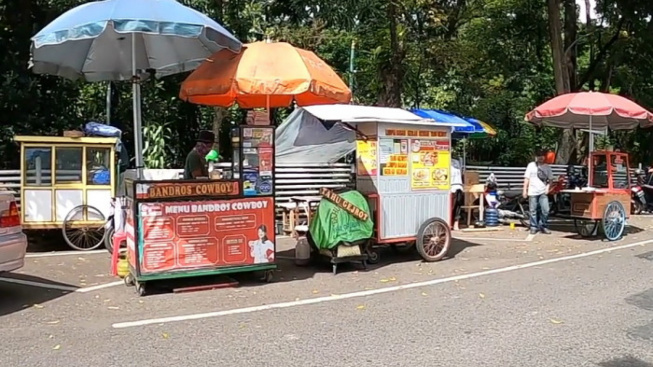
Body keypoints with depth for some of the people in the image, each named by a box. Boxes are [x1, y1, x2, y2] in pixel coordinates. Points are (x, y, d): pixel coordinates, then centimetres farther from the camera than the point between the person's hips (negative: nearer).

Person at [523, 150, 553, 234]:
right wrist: (525, 190, -3)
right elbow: (527, 178, 2)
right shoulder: (531, 165, 3)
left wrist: (548, 187, -2)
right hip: (532, 192, -1)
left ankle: (543, 226, 9)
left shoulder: (547, 167, 9)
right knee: (533, 211, 3)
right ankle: (534, 227, 14)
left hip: (543, 192, 1)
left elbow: (550, 179, 15)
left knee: (545, 210, -6)